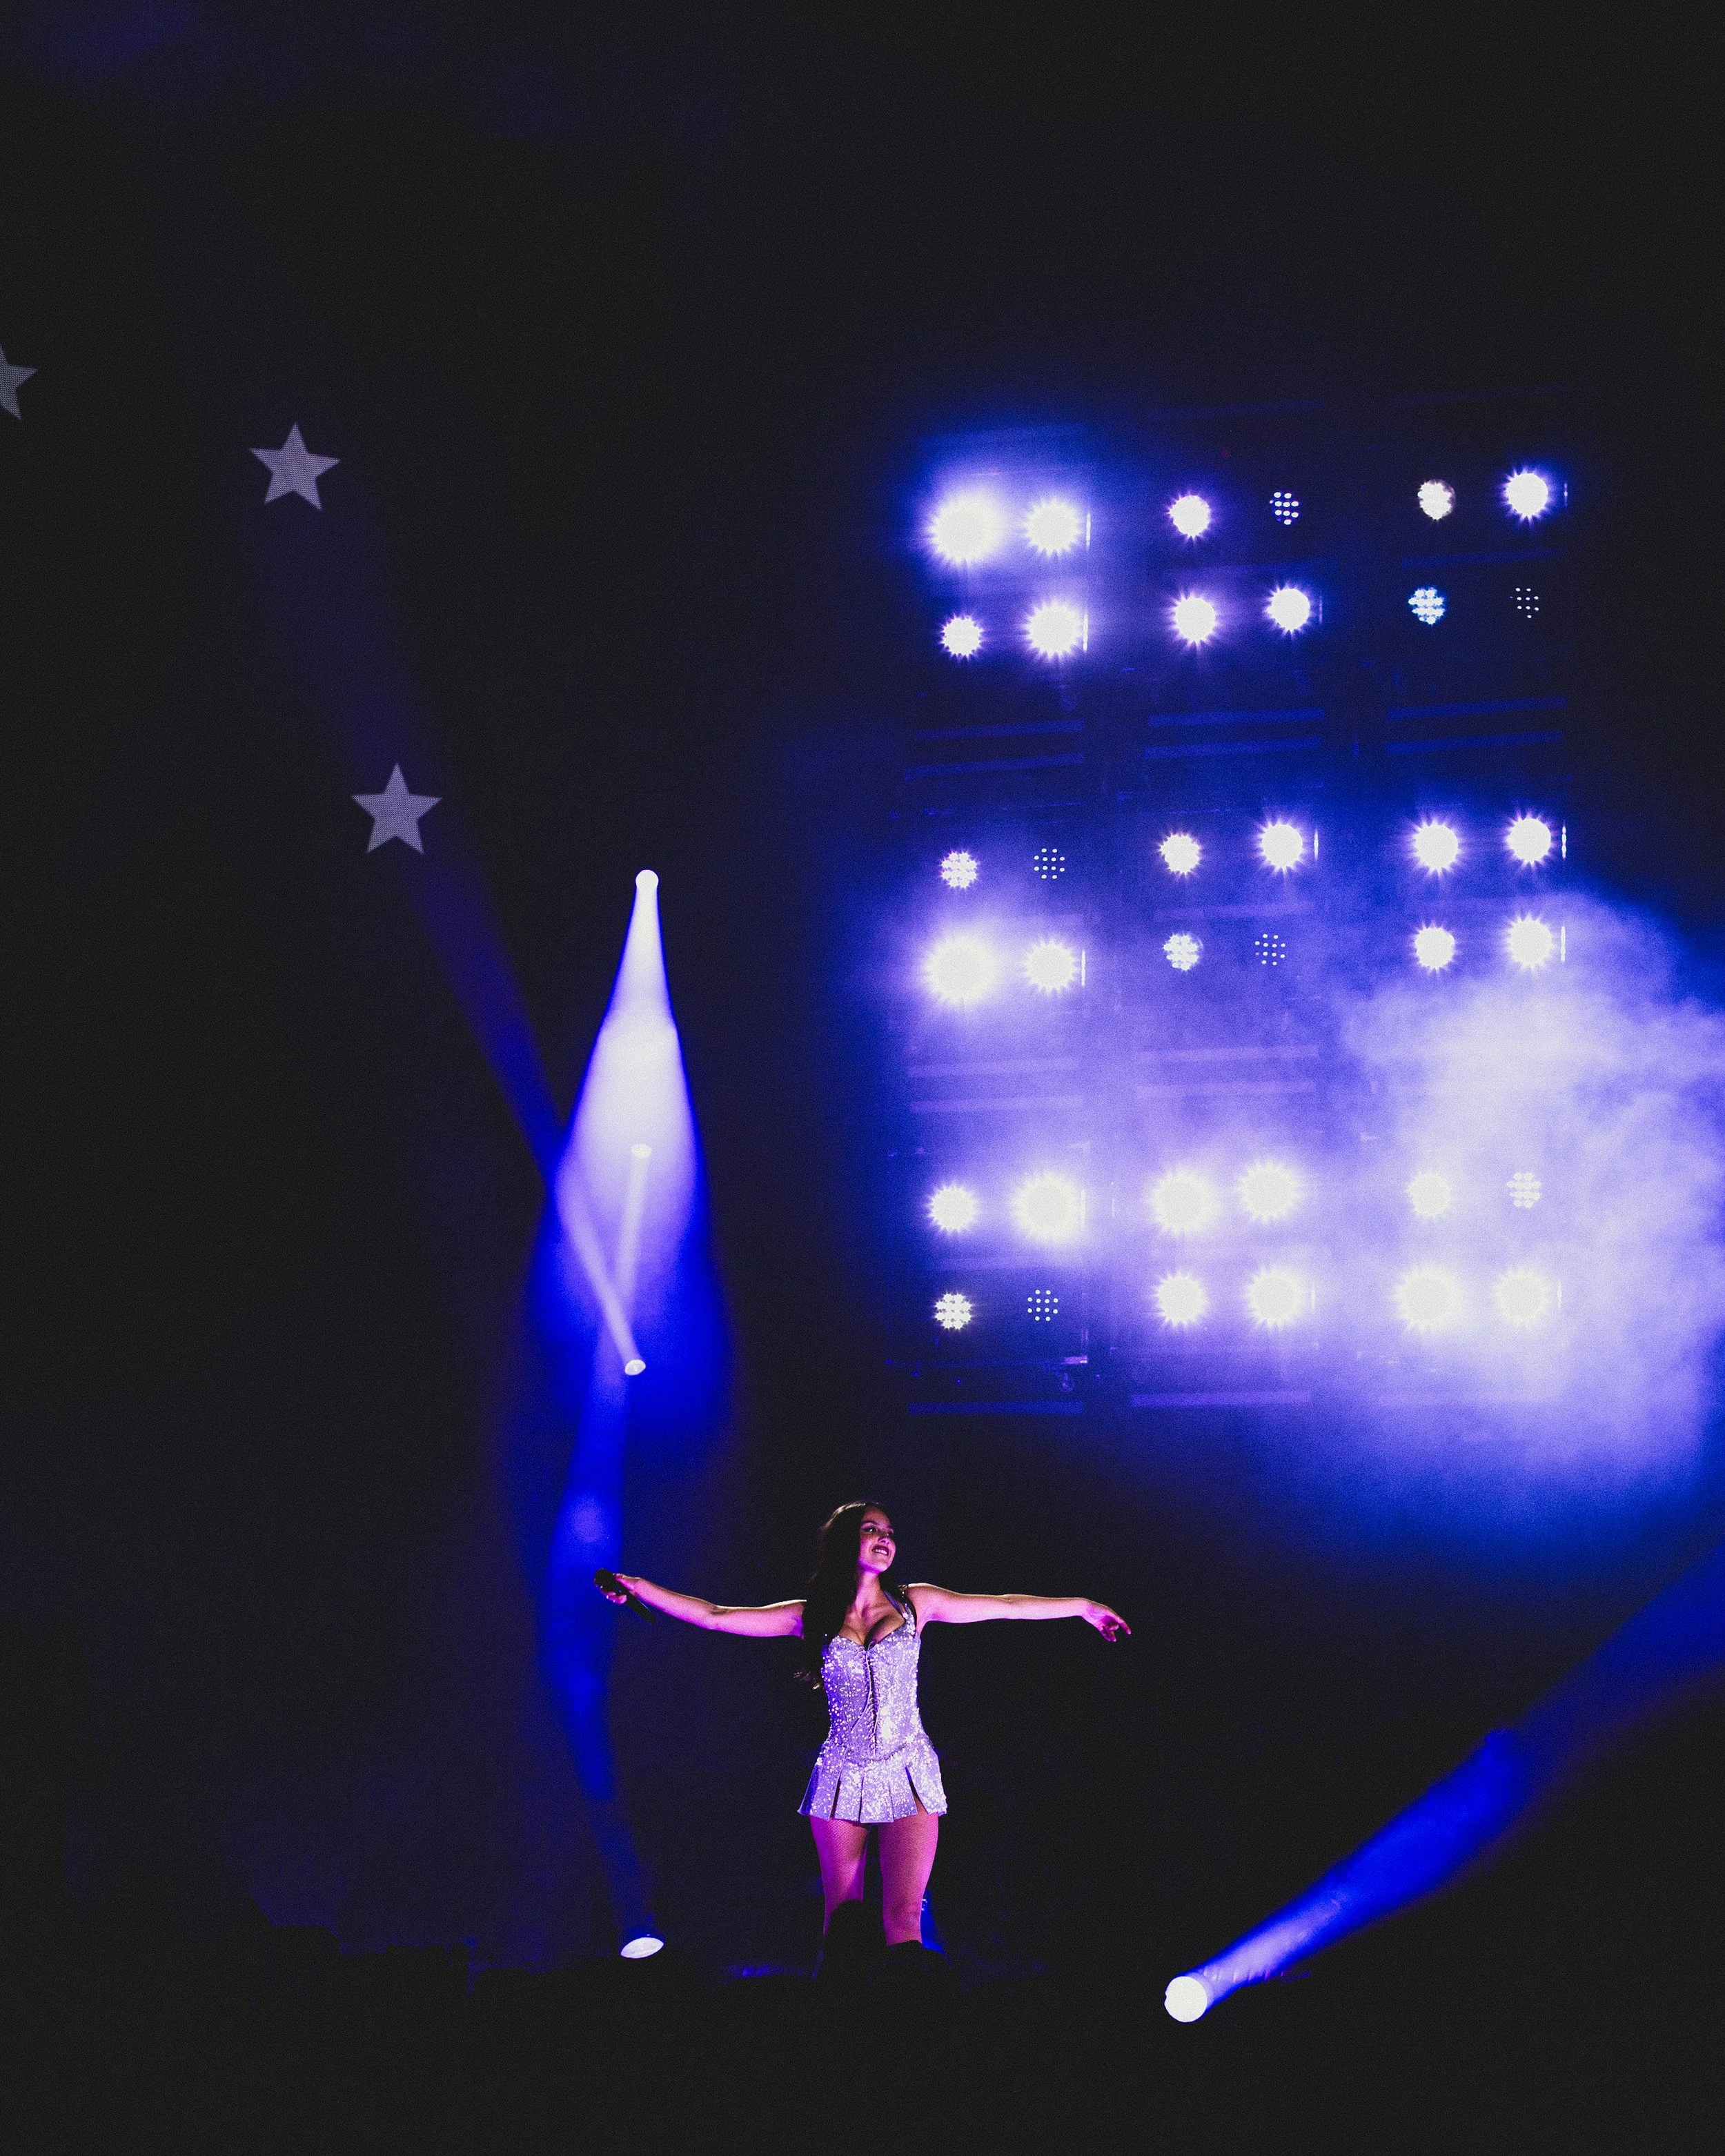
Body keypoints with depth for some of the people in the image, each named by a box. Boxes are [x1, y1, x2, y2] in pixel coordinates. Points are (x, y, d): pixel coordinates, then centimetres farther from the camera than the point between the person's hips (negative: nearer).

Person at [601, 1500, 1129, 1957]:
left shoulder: (915, 1603, 5)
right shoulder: (812, 1616, 4)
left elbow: (1005, 1606, 11)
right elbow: (715, 1616, 1)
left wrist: (1082, 1606, 15)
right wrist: (639, 1588, -6)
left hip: (908, 1775, 0)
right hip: (843, 1779, 1)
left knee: (904, 1917, -9)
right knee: (842, 1916, 2)